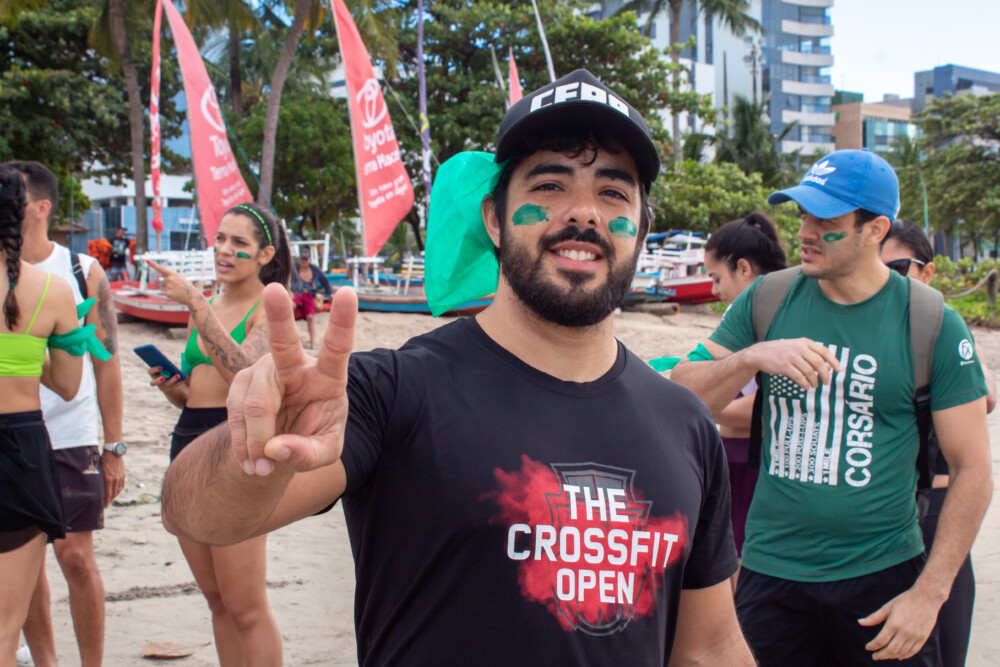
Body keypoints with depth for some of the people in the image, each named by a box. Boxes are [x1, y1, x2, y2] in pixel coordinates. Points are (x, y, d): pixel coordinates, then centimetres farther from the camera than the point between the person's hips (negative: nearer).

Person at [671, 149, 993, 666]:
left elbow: (972, 469, -4)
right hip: (770, 572, 2)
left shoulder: (933, 324, -5)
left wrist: (929, 594, -9)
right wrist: (751, 357, -21)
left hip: (883, 574, -2)